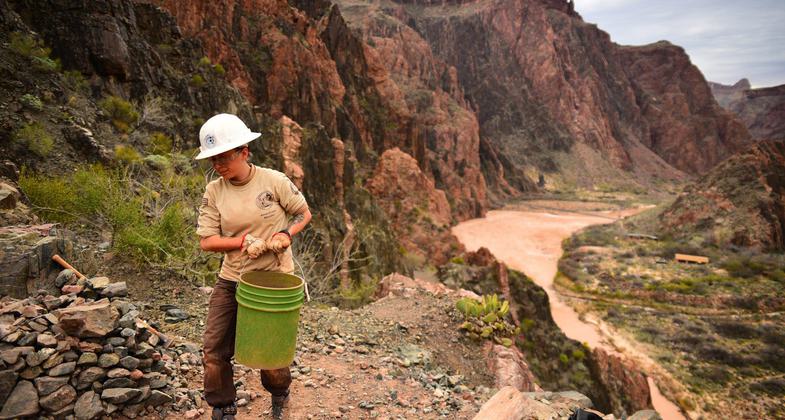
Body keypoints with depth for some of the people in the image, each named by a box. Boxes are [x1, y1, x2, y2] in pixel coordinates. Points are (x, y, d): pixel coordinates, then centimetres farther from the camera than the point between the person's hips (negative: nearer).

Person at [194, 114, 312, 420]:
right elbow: (206, 241, -6)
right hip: (231, 280, 3)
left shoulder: (274, 181, -12)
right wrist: (245, 241, -21)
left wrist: (286, 234, -19)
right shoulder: (214, 191, -5)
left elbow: (304, 213, 0)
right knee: (214, 350, 5)